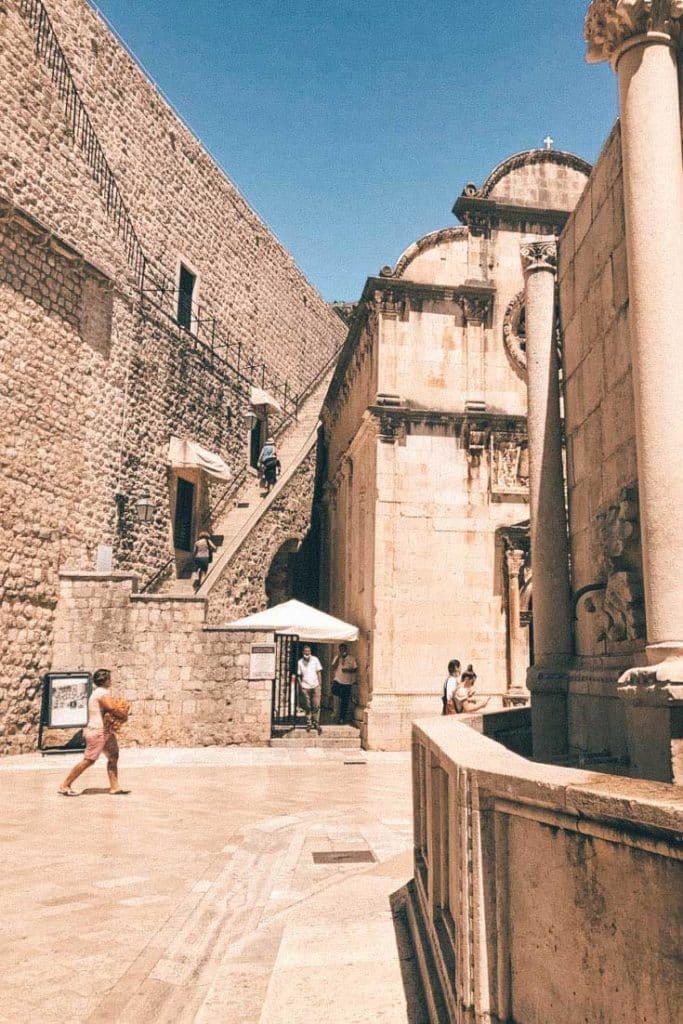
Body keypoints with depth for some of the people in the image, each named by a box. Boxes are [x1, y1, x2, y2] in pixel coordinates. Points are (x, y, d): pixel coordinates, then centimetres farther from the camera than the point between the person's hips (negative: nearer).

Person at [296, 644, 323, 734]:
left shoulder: (315, 660, 3)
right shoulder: (300, 662, 3)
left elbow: (319, 672, 7)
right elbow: (299, 675, 8)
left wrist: (320, 683, 1)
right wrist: (300, 684, -1)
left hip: (315, 686, 0)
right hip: (305, 687, 0)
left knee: (316, 706, -5)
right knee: (307, 707, 5)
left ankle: (316, 723, 4)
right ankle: (309, 723, 16)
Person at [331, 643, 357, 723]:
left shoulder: (351, 659, 4)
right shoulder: (337, 658, 9)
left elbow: (356, 669, 1)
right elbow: (333, 667, -3)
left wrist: (348, 670, -16)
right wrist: (339, 657, -10)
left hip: (347, 682, 0)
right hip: (337, 680, 1)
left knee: (345, 702, 2)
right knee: (335, 691, -30)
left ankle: (342, 718, 14)